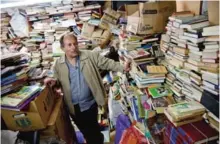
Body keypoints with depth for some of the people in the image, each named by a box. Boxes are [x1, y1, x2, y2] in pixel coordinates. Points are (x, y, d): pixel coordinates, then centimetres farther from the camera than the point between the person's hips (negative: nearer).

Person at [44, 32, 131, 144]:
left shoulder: (90, 56, -10)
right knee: (84, 130, 24)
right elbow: (59, 80, 8)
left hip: (90, 103, -2)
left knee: (93, 129, 15)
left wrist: (122, 68, -24)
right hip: (73, 106, 3)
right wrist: (54, 81, -15)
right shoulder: (58, 64, -4)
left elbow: (107, 63, -11)